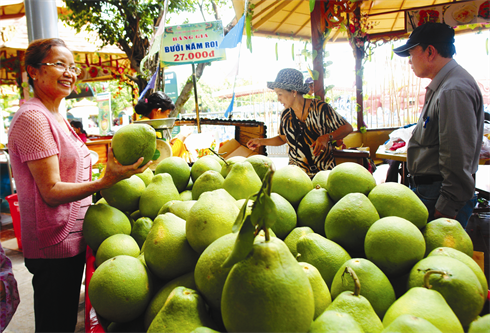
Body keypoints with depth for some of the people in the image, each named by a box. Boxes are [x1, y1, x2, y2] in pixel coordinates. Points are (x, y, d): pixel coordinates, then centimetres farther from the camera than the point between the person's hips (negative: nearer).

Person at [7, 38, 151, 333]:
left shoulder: (56, 118, 14)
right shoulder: (33, 118, -17)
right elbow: (51, 192, -22)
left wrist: (114, 173, 15)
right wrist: (106, 181, -33)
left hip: (71, 240, 9)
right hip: (54, 246, -9)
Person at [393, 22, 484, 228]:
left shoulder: (454, 90, -18)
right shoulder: (443, 86, 16)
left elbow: (457, 159, -23)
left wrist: (447, 210, -20)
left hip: (440, 196, -10)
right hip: (426, 190, 10)